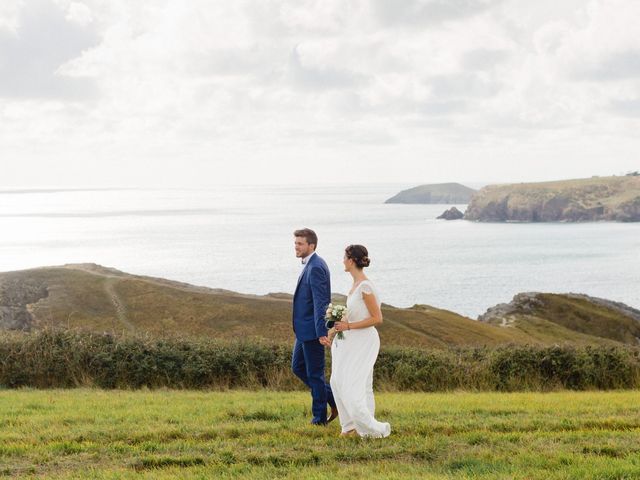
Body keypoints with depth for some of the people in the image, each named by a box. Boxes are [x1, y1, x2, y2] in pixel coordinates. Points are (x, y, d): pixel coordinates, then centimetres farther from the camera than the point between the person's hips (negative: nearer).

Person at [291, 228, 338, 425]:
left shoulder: (316, 268, -19)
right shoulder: (310, 265, 12)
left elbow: (320, 303, -24)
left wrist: (321, 333, -27)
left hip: (313, 330, -10)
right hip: (304, 329, 10)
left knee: (314, 373, 0)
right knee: (298, 367, 16)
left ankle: (319, 417, 11)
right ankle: (333, 400, 20)